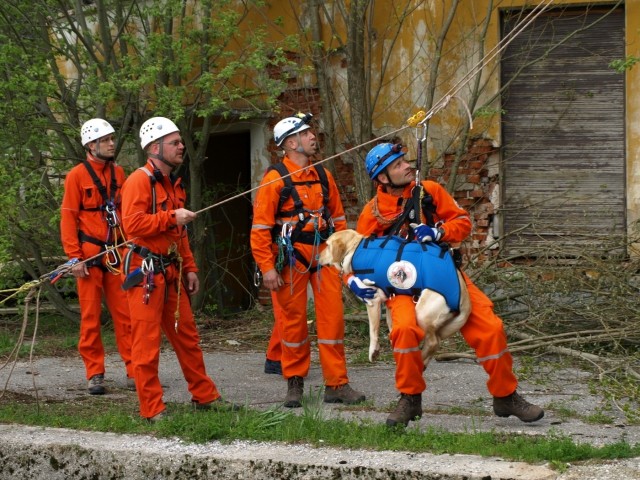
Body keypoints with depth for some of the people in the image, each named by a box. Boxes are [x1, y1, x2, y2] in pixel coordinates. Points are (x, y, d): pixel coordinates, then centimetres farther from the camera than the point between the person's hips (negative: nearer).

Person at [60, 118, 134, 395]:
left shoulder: (118, 173, 10)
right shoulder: (77, 175, -5)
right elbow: (68, 218, -6)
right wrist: (74, 258, -12)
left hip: (117, 253, 4)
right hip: (89, 254, -4)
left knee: (125, 313, 2)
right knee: (90, 315, 1)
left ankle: (133, 371, 5)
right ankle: (95, 375, 7)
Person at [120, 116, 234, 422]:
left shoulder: (173, 184, 19)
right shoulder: (139, 181, -12)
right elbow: (132, 224, -24)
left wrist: (189, 268, 20)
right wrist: (171, 217, -19)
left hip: (171, 271, 9)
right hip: (145, 271, -9)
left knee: (187, 336, 14)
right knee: (147, 341, -4)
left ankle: (205, 396, 23)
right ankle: (152, 408, 0)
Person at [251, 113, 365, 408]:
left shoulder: (323, 175, 11)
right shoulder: (276, 178, -6)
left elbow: (337, 217, 17)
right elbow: (260, 226, -8)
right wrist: (267, 268, -13)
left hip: (324, 255, 5)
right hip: (291, 258, -4)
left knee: (332, 317, 0)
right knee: (293, 320, 3)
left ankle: (337, 384, 5)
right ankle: (294, 384, 16)